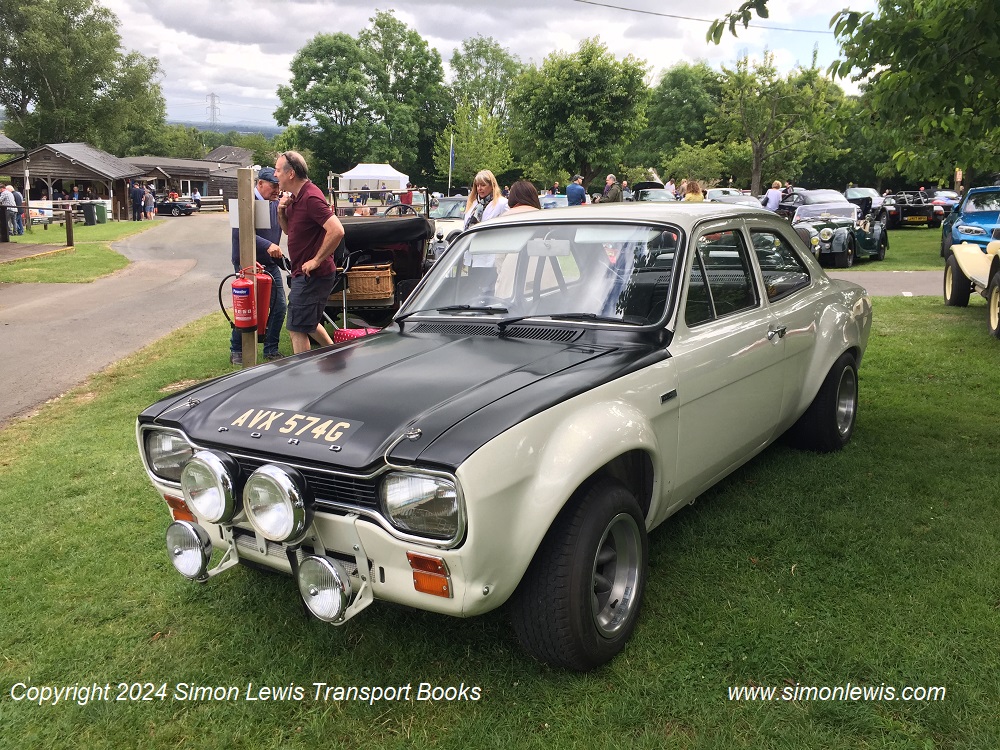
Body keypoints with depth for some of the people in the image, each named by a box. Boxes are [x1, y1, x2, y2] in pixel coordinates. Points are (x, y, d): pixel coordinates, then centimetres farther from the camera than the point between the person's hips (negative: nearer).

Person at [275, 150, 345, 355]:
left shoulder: (311, 198, -21)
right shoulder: (294, 197, 11)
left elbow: (337, 231, -31)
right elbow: (288, 230, 21)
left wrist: (316, 260, -23)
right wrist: (282, 211, 0)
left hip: (313, 275, -11)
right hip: (304, 274, 11)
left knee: (297, 328, -4)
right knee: (308, 323, 23)